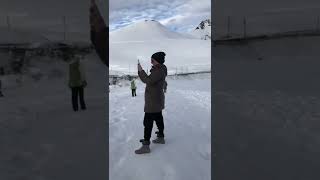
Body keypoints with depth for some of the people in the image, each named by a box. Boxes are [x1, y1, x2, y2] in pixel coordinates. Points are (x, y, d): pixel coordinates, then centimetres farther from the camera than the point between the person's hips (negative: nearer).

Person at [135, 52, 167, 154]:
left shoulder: (160, 71, -20)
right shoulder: (158, 70, 12)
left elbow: (148, 81, -29)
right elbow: (147, 80, 16)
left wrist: (141, 71, -19)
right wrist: (140, 71, 5)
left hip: (153, 101, -11)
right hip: (156, 100, 11)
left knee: (148, 122, -9)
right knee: (158, 119, 20)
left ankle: (146, 146, -6)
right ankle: (161, 138, 34)